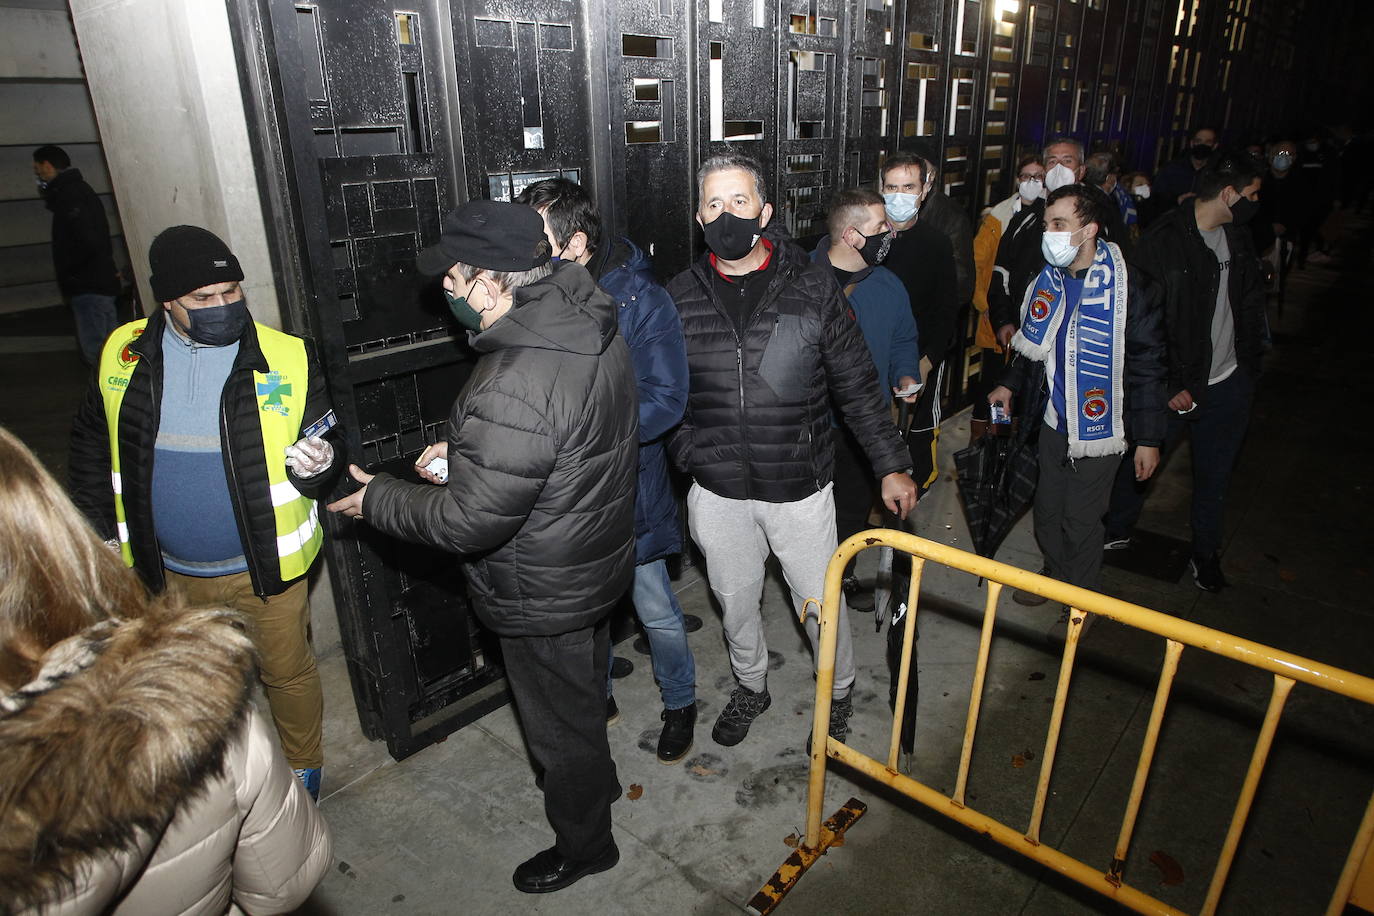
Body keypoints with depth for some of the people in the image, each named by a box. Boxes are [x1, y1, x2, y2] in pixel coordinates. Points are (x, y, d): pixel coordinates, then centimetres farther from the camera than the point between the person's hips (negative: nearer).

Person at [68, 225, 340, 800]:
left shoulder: (287, 359, -14)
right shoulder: (123, 356, -5)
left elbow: (326, 444, -5)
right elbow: (92, 445, 9)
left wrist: (318, 467, -28)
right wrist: (100, 529, 6)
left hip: (263, 569, -3)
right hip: (169, 571, 4)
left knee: (287, 672, 14)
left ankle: (303, 765, 42)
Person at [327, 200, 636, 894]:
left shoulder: (512, 391, -36)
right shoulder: (591, 325, -6)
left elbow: (468, 522, -28)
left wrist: (377, 499, -11)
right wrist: (467, 445, 6)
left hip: (543, 597, -9)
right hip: (601, 557, 9)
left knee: (560, 722, 16)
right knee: (584, 688, 31)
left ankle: (584, 843, 42)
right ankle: (594, 779, 58)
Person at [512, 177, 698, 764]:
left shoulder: (640, 300, -17)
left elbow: (665, 401, -22)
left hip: (627, 489, -4)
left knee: (656, 612, 12)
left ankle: (680, 703, 40)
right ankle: (598, 699, 46)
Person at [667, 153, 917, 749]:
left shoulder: (812, 287, -7)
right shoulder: (681, 296, -2)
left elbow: (857, 385, -2)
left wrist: (891, 465, -1)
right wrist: (686, 457, 1)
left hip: (800, 488, -2)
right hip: (716, 492, 2)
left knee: (818, 602, 13)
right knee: (735, 602, 19)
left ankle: (838, 691, 43)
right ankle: (751, 688, 47)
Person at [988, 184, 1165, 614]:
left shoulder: (1125, 288, -17)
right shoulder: (1048, 282, 1)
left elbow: (1147, 367, -13)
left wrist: (1148, 438, -11)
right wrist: (1010, 384, 9)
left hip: (1098, 429, -5)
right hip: (1052, 422, 6)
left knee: (1080, 521, 6)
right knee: (1047, 510, 18)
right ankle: (1054, 577, 42)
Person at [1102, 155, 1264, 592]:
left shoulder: (1237, 235, 6)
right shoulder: (1164, 241, -17)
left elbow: (1251, 302, 18)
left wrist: (1249, 365, 12)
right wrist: (1171, 385, -17)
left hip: (1228, 384, 6)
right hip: (1174, 384, -6)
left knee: (1214, 477, 16)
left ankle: (1206, 553, 33)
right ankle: (1116, 530, 32)